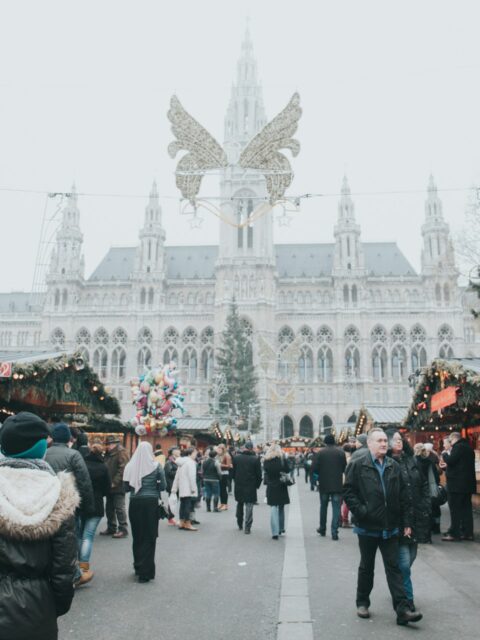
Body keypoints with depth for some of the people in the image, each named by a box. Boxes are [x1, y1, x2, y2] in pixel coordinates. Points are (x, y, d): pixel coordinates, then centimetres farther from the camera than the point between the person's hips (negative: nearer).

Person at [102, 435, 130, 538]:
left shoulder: (121, 453, -10)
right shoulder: (108, 454, 17)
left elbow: (122, 469, -19)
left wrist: (114, 482, -21)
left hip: (118, 487, -9)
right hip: (110, 487, 9)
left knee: (119, 508, -6)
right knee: (109, 508, 15)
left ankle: (123, 529, 1)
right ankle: (111, 528, 26)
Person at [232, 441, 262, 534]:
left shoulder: (236, 458, -3)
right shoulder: (255, 459, -11)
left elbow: (233, 472, 4)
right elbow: (259, 474, -7)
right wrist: (257, 484, 6)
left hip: (239, 485, 3)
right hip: (251, 486, -3)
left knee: (240, 504, 20)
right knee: (249, 506, 2)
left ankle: (240, 524, 29)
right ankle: (247, 528, 0)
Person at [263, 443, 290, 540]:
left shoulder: (266, 461, -3)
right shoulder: (282, 459, -6)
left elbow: (265, 472, 2)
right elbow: (287, 471, -4)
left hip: (271, 487, 0)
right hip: (281, 487, 0)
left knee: (273, 508, 2)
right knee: (281, 507, 17)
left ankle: (275, 532, -8)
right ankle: (281, 528, 27)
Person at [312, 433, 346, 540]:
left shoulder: (320, 452, -9)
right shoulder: (341, 452, -6)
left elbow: (314, 468, -12)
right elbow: (345, 468, -1)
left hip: (324, 484, 0)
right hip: (337, 485, 0)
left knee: (323, 506, 18)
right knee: (336, 508, 3)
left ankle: (322, 529, 29)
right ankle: (334, 532, -3)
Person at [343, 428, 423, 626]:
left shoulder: (394, 467, 4)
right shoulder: (357, 466, -8)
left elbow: (403, 496, 7)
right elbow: (348, 491, -8)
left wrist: (406, 523, 4)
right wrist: (360, 511, -17)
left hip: (390, 528, 2)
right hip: (368, 527, -2)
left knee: (394, 567, 4)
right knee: (367, 567, 14)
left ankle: (403, 609, 7)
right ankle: (362, 603, 30)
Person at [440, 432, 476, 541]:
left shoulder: (458, 446, -13)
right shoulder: (468, 447, 17)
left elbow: (450, 460, -22)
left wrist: (445, 454, -3)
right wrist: (446, 466, 20)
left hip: (457, 484, -9)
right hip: (467, 483, 9)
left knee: (455, 510, -5)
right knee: (466, 508, 11)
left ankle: (454, 533, -3)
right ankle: (468, 533, 14)